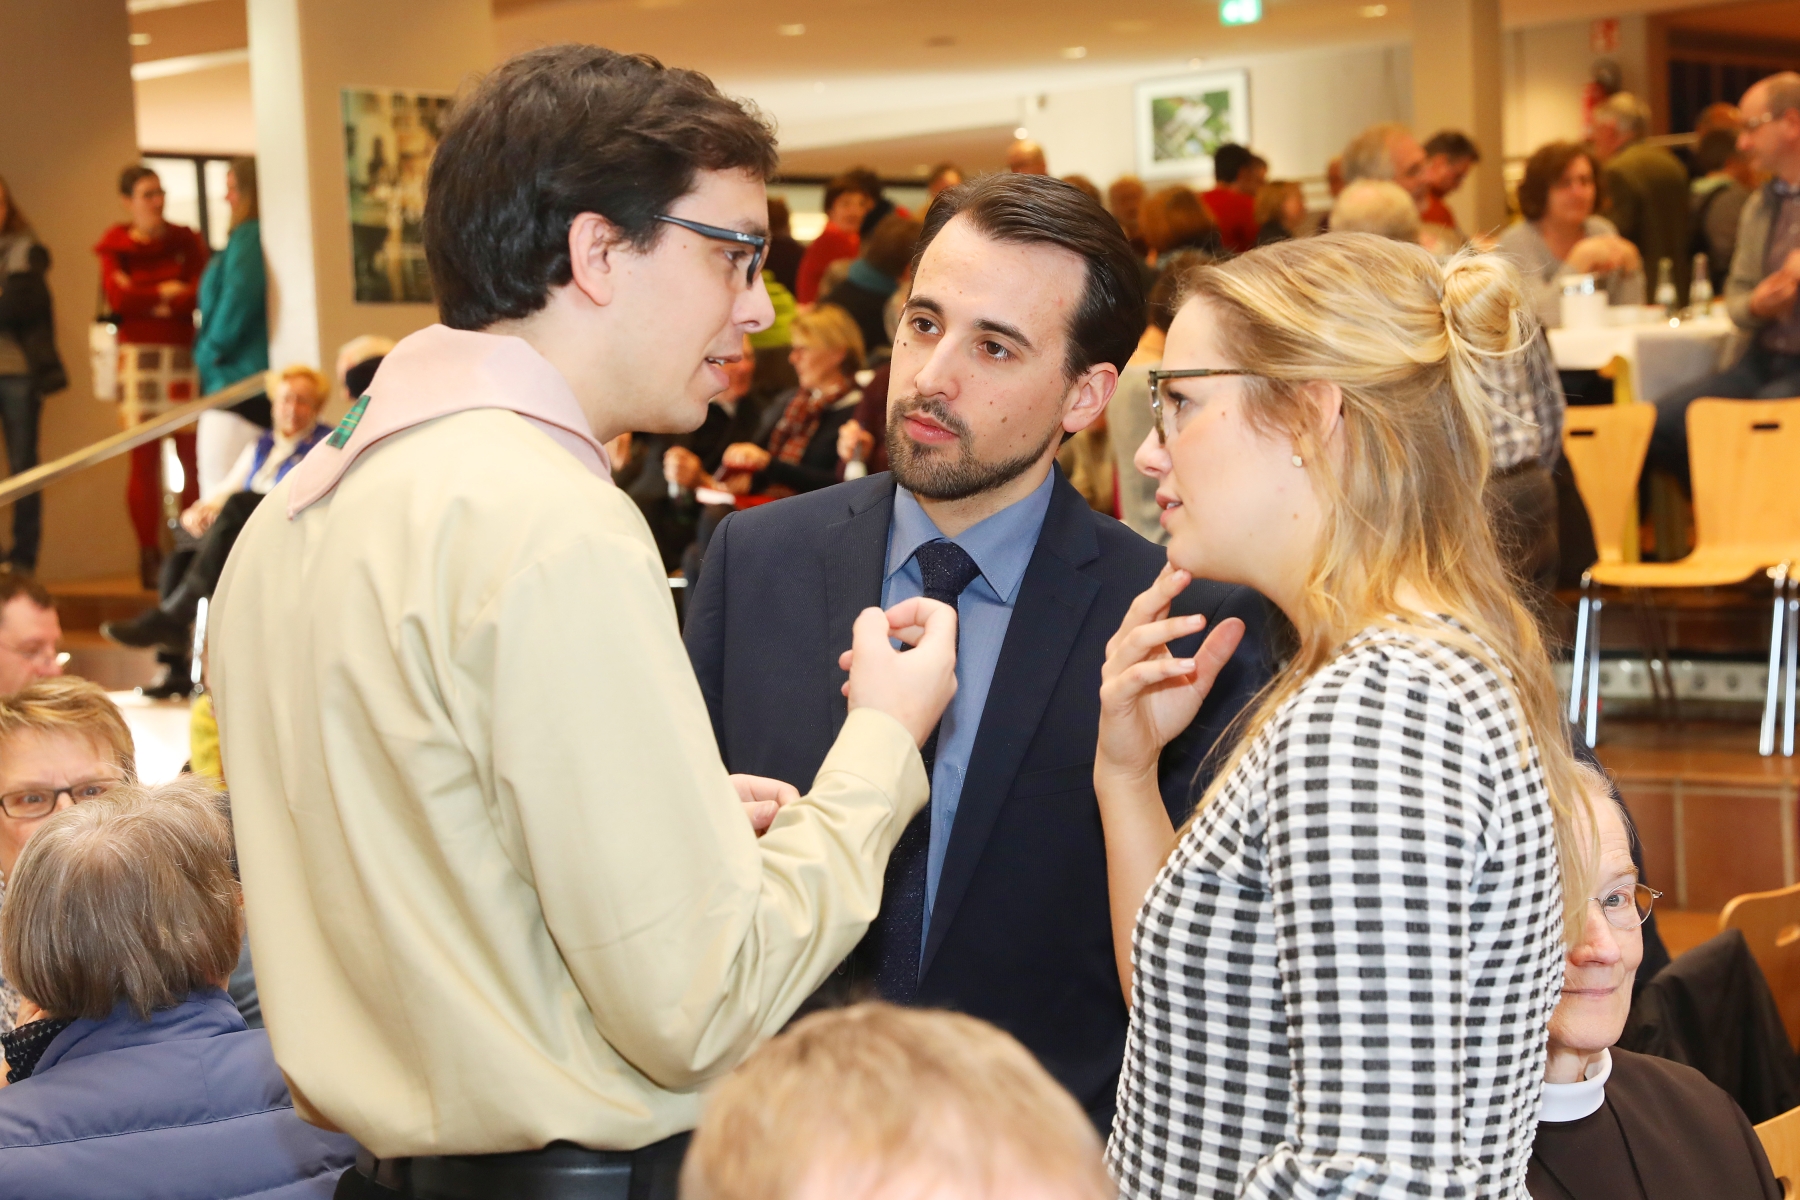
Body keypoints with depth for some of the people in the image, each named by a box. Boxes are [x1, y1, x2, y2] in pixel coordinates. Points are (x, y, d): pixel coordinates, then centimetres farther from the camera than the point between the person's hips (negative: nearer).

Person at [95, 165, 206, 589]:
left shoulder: (186, 241, 11)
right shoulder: (116, 248, 8)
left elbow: (201, 292, -3)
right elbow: (117, 299, -6)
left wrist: (143, 298, -5)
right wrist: (167, 292, -2)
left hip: (184, 355, 1)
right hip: (138, 358, -1)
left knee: (193, 458, -6)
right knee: (144, 461, -3)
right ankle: (149, 558, 2)